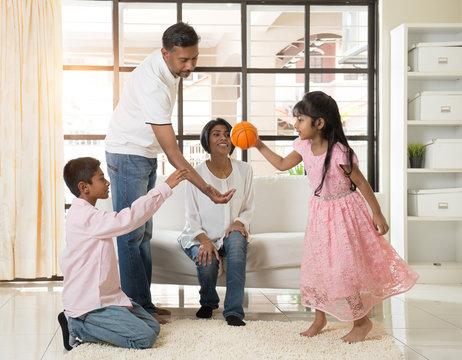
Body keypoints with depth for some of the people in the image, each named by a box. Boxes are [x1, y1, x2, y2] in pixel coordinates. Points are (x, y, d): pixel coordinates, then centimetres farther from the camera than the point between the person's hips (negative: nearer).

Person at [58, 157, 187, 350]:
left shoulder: (83, 213, 15)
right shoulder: (86, 217, -20)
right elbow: (128, 218, -29)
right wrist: (165, 187, -26)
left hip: (105, 295, 11)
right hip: (89, 303, -11)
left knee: (153, 326, 6)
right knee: (145, 338, -18)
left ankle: (77, 322, 7)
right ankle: (77, 325, -6)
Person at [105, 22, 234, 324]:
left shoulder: (168, 64, -4)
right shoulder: (154, 86, -32)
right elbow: (172, 152, -33)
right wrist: (207, 190, -36)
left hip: (147, 155, 9)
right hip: (128, 154, -9)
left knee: (144, 233, 11)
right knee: (131, 235, -7)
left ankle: (145, 303, 16)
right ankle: (137, 307, -2)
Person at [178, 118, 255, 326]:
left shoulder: (244, 170, 2)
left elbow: (248, 208, 8)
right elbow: (192, 217, -7)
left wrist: (239, 223, -14)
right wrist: (204, 240, -24)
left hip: (229, 235, 2)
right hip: (199, 237, -1)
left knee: (236, 238, -34)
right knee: (207, 262, -33)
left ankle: (234, 310, -32)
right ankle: (208, 302, 6)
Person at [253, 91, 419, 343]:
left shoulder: (339, 152, -26)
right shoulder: (304, 147, -5)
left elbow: (361, 182, -17)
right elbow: (282, 164, 11)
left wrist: (377, 214, -11)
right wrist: (259, 146, 5)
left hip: (343, 212, -7)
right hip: (320, 212, 7)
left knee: (346, 269, -2)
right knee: (316, 264, 10)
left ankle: (362, 321, 17)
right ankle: (319, 318, 28)